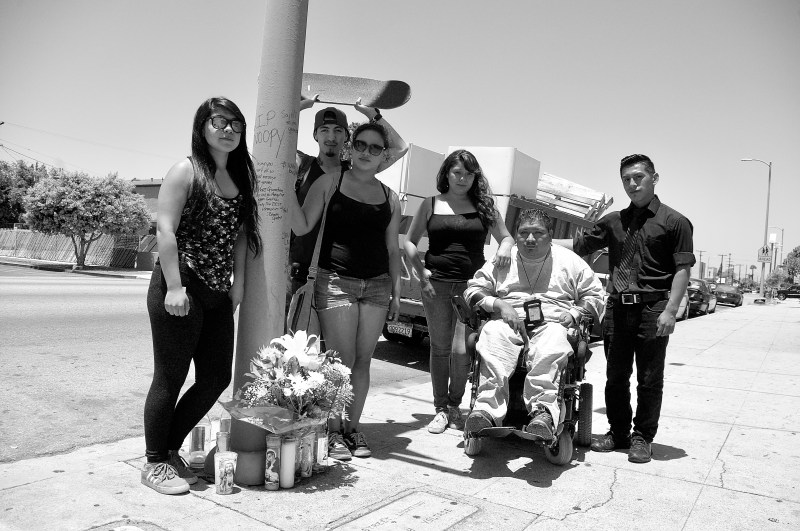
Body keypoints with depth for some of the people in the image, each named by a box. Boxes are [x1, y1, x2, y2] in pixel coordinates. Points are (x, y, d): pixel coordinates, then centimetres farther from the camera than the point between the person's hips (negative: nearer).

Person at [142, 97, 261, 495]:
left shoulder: (241, 175, 13)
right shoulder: (186, 171, -5)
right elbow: (165, 230, -13)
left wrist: (238, 280, 3)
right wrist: (174, 287, -19)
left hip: (218, 294, 7)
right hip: (181, 289, -7)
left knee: (217, 378, 10)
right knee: (170, 378, 3)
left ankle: (170, 448, 29)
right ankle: (155, 462, 21)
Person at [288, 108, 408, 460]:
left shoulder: (389, 197, 12)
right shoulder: (330, 182, 2)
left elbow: (393, 249, 15)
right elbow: (301, 227, -6)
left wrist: (396, 293, 11)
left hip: (377, 284, 4)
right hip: (336, 281, -3)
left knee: (363, 360, 7)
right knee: (341, 361, -4)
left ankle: (353, 425, 20)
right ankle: (334, 431, 11)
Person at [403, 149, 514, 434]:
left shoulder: (484, 206, 9)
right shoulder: (431, 205, 9)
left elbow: (506, 236, 15)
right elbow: (409, 242, 11)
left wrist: (505, 248, -9)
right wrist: (421, 272, -3)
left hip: (471, 285, 0)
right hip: (436, 284, 1)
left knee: (461, 351, -5)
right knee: (440, 349, 6)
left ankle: (455, 405, 18)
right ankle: (441, 409, 20)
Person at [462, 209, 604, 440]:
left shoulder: (569, 261, 20)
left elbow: (595, 295, 20)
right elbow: (473, 291, 14)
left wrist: (574, 314, -1)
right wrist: (499, 304, -5)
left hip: (552, 323, 0)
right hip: (508, 322, 0)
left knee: (550, 351, -38)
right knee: (491, 335, -36)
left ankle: (543, 411, -52)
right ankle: (488, 408, -50)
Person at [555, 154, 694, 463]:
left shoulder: (674, 222, 1)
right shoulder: (614, 221, 14)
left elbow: (683, 269, -5)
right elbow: (579, 245, 17)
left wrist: (670, 311, -14)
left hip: (652, 309, -4)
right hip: (617, 307, 4)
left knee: (649, 379, 5)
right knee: (615, 376, 10)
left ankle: (642, 438, 18)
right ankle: (618, 432, 23)